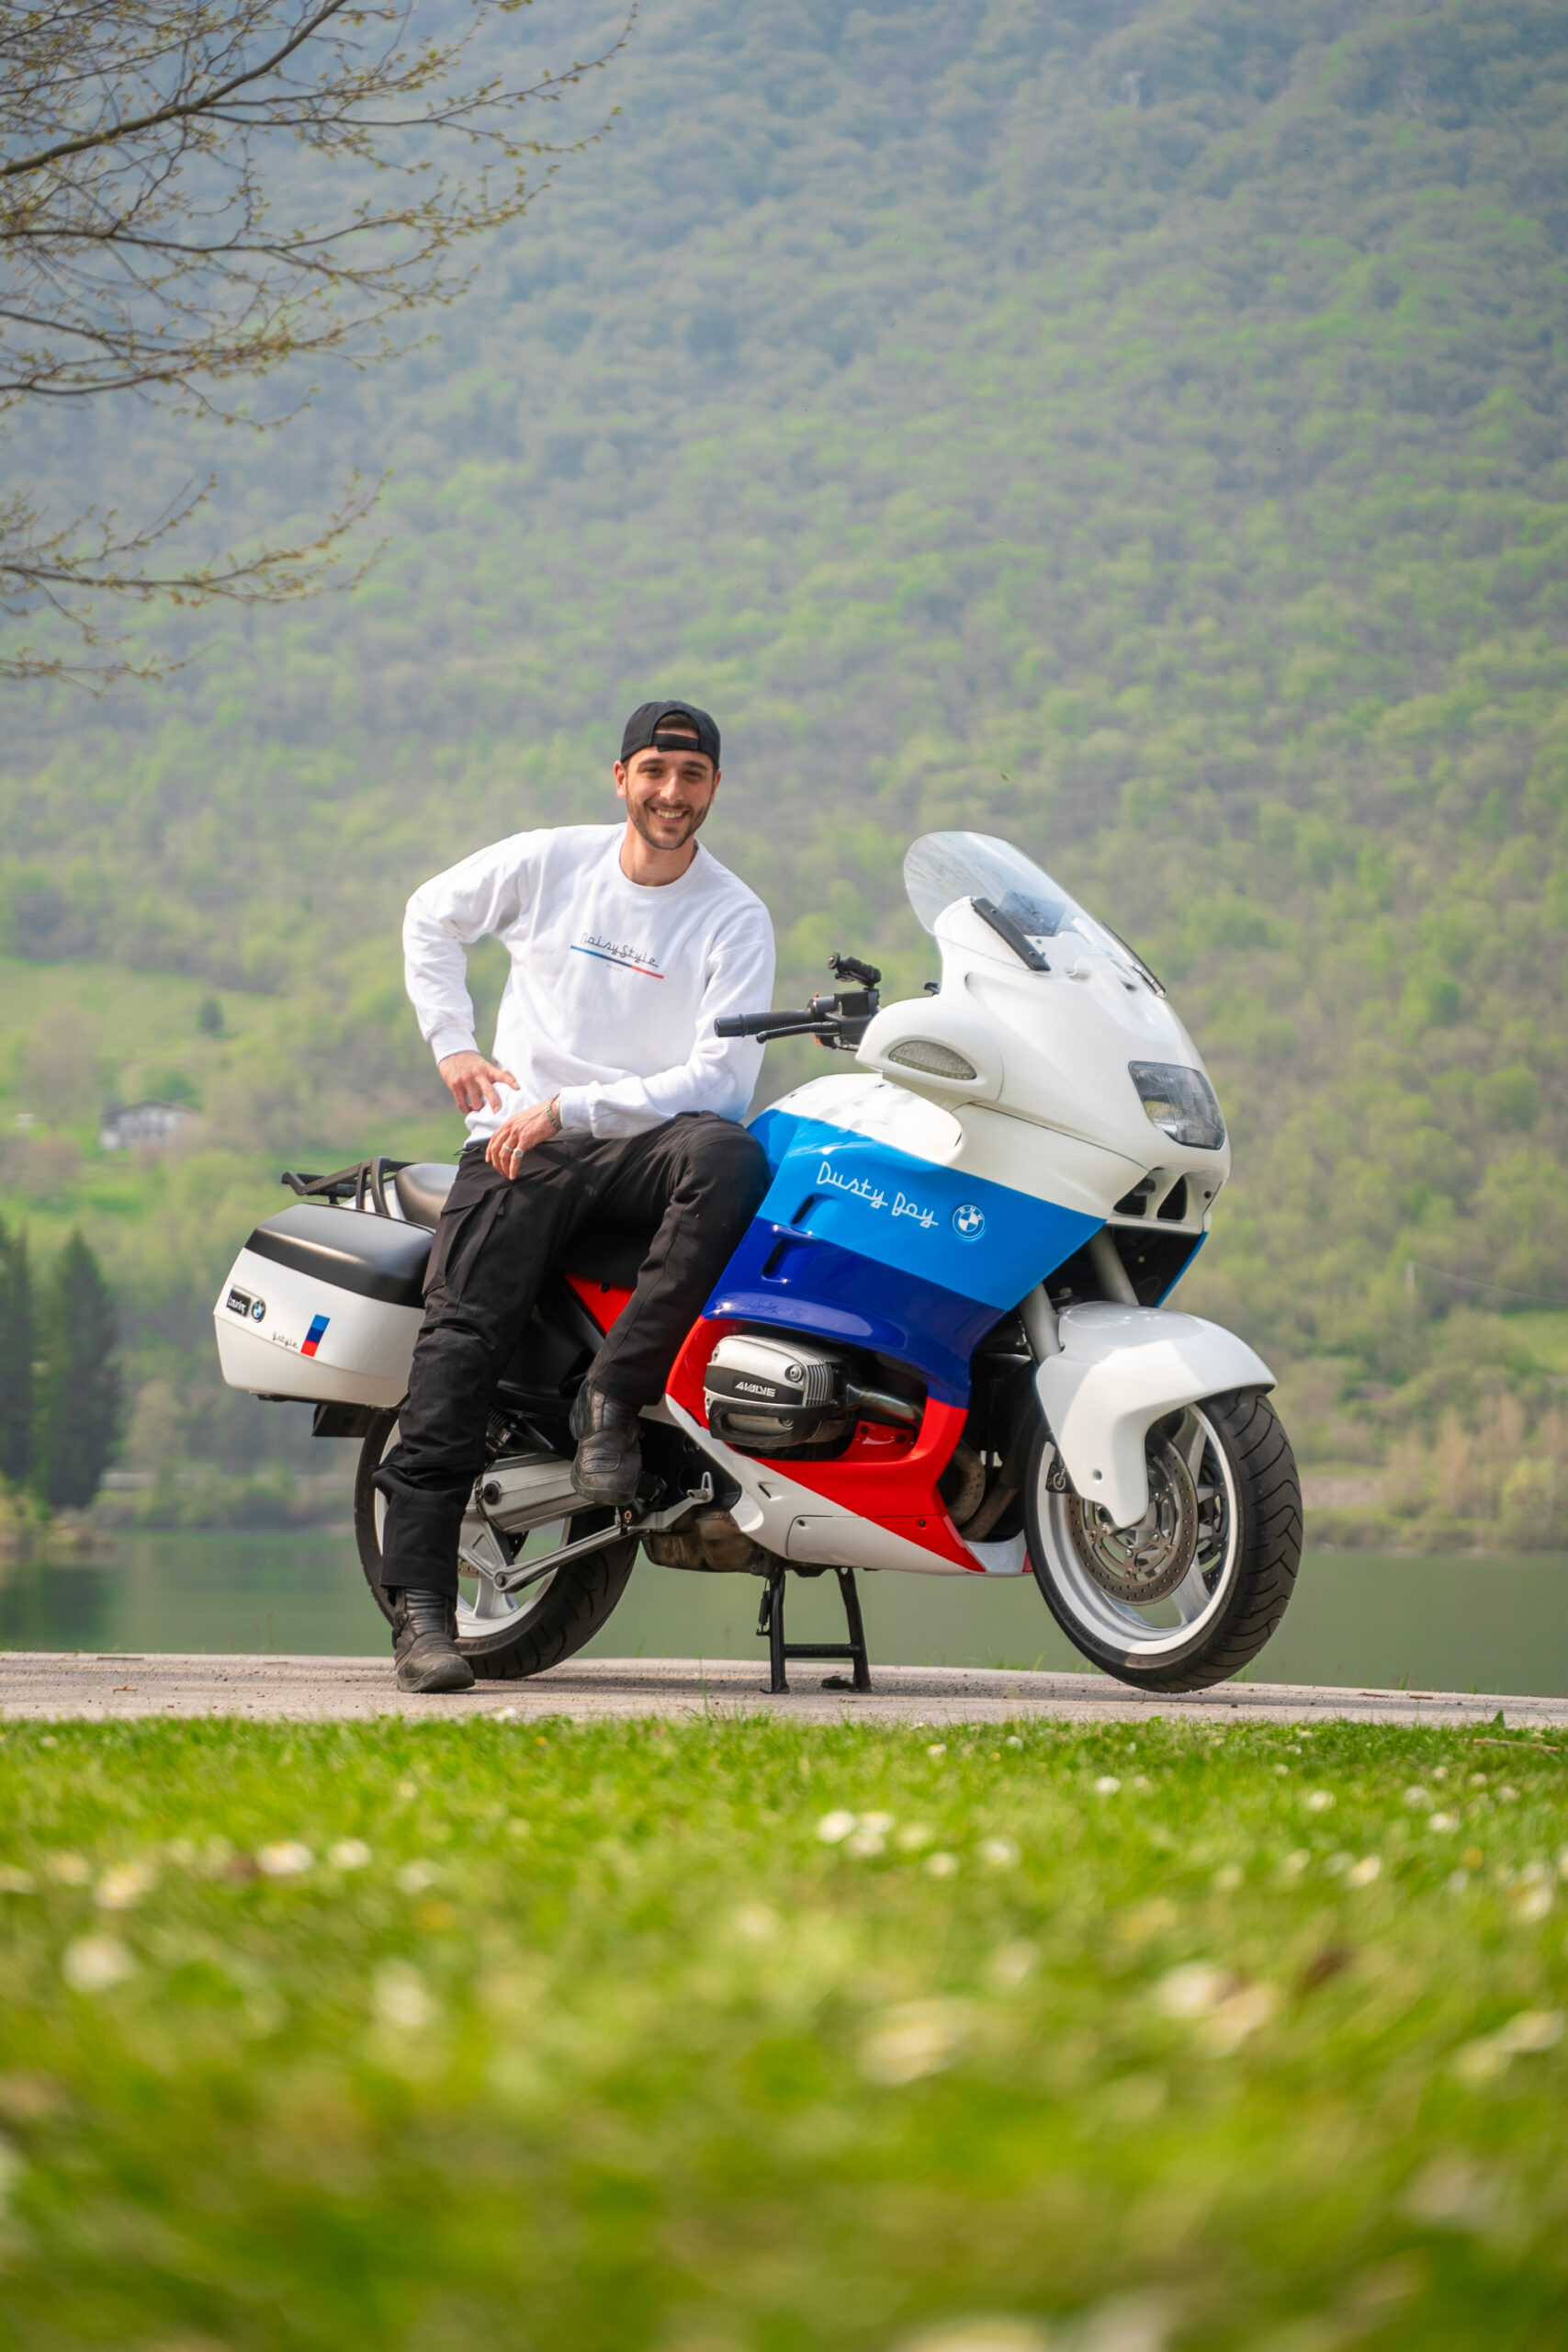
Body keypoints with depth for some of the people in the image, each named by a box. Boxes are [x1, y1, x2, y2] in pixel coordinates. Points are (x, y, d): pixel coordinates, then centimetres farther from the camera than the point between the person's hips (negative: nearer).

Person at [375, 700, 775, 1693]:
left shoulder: (736, 919, 0)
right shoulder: (547, 861, 8)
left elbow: (721, 1078, -10)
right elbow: (432, 917, 26)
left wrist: (570, 1109, -16)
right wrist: (452, 1044, 12)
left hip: (642, 1138, -1)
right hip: (519, 1137, 1)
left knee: (728, 1157, -36)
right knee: (459, 1336, -20)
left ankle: (612, 1395, -27)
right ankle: (421, 1599, -23)